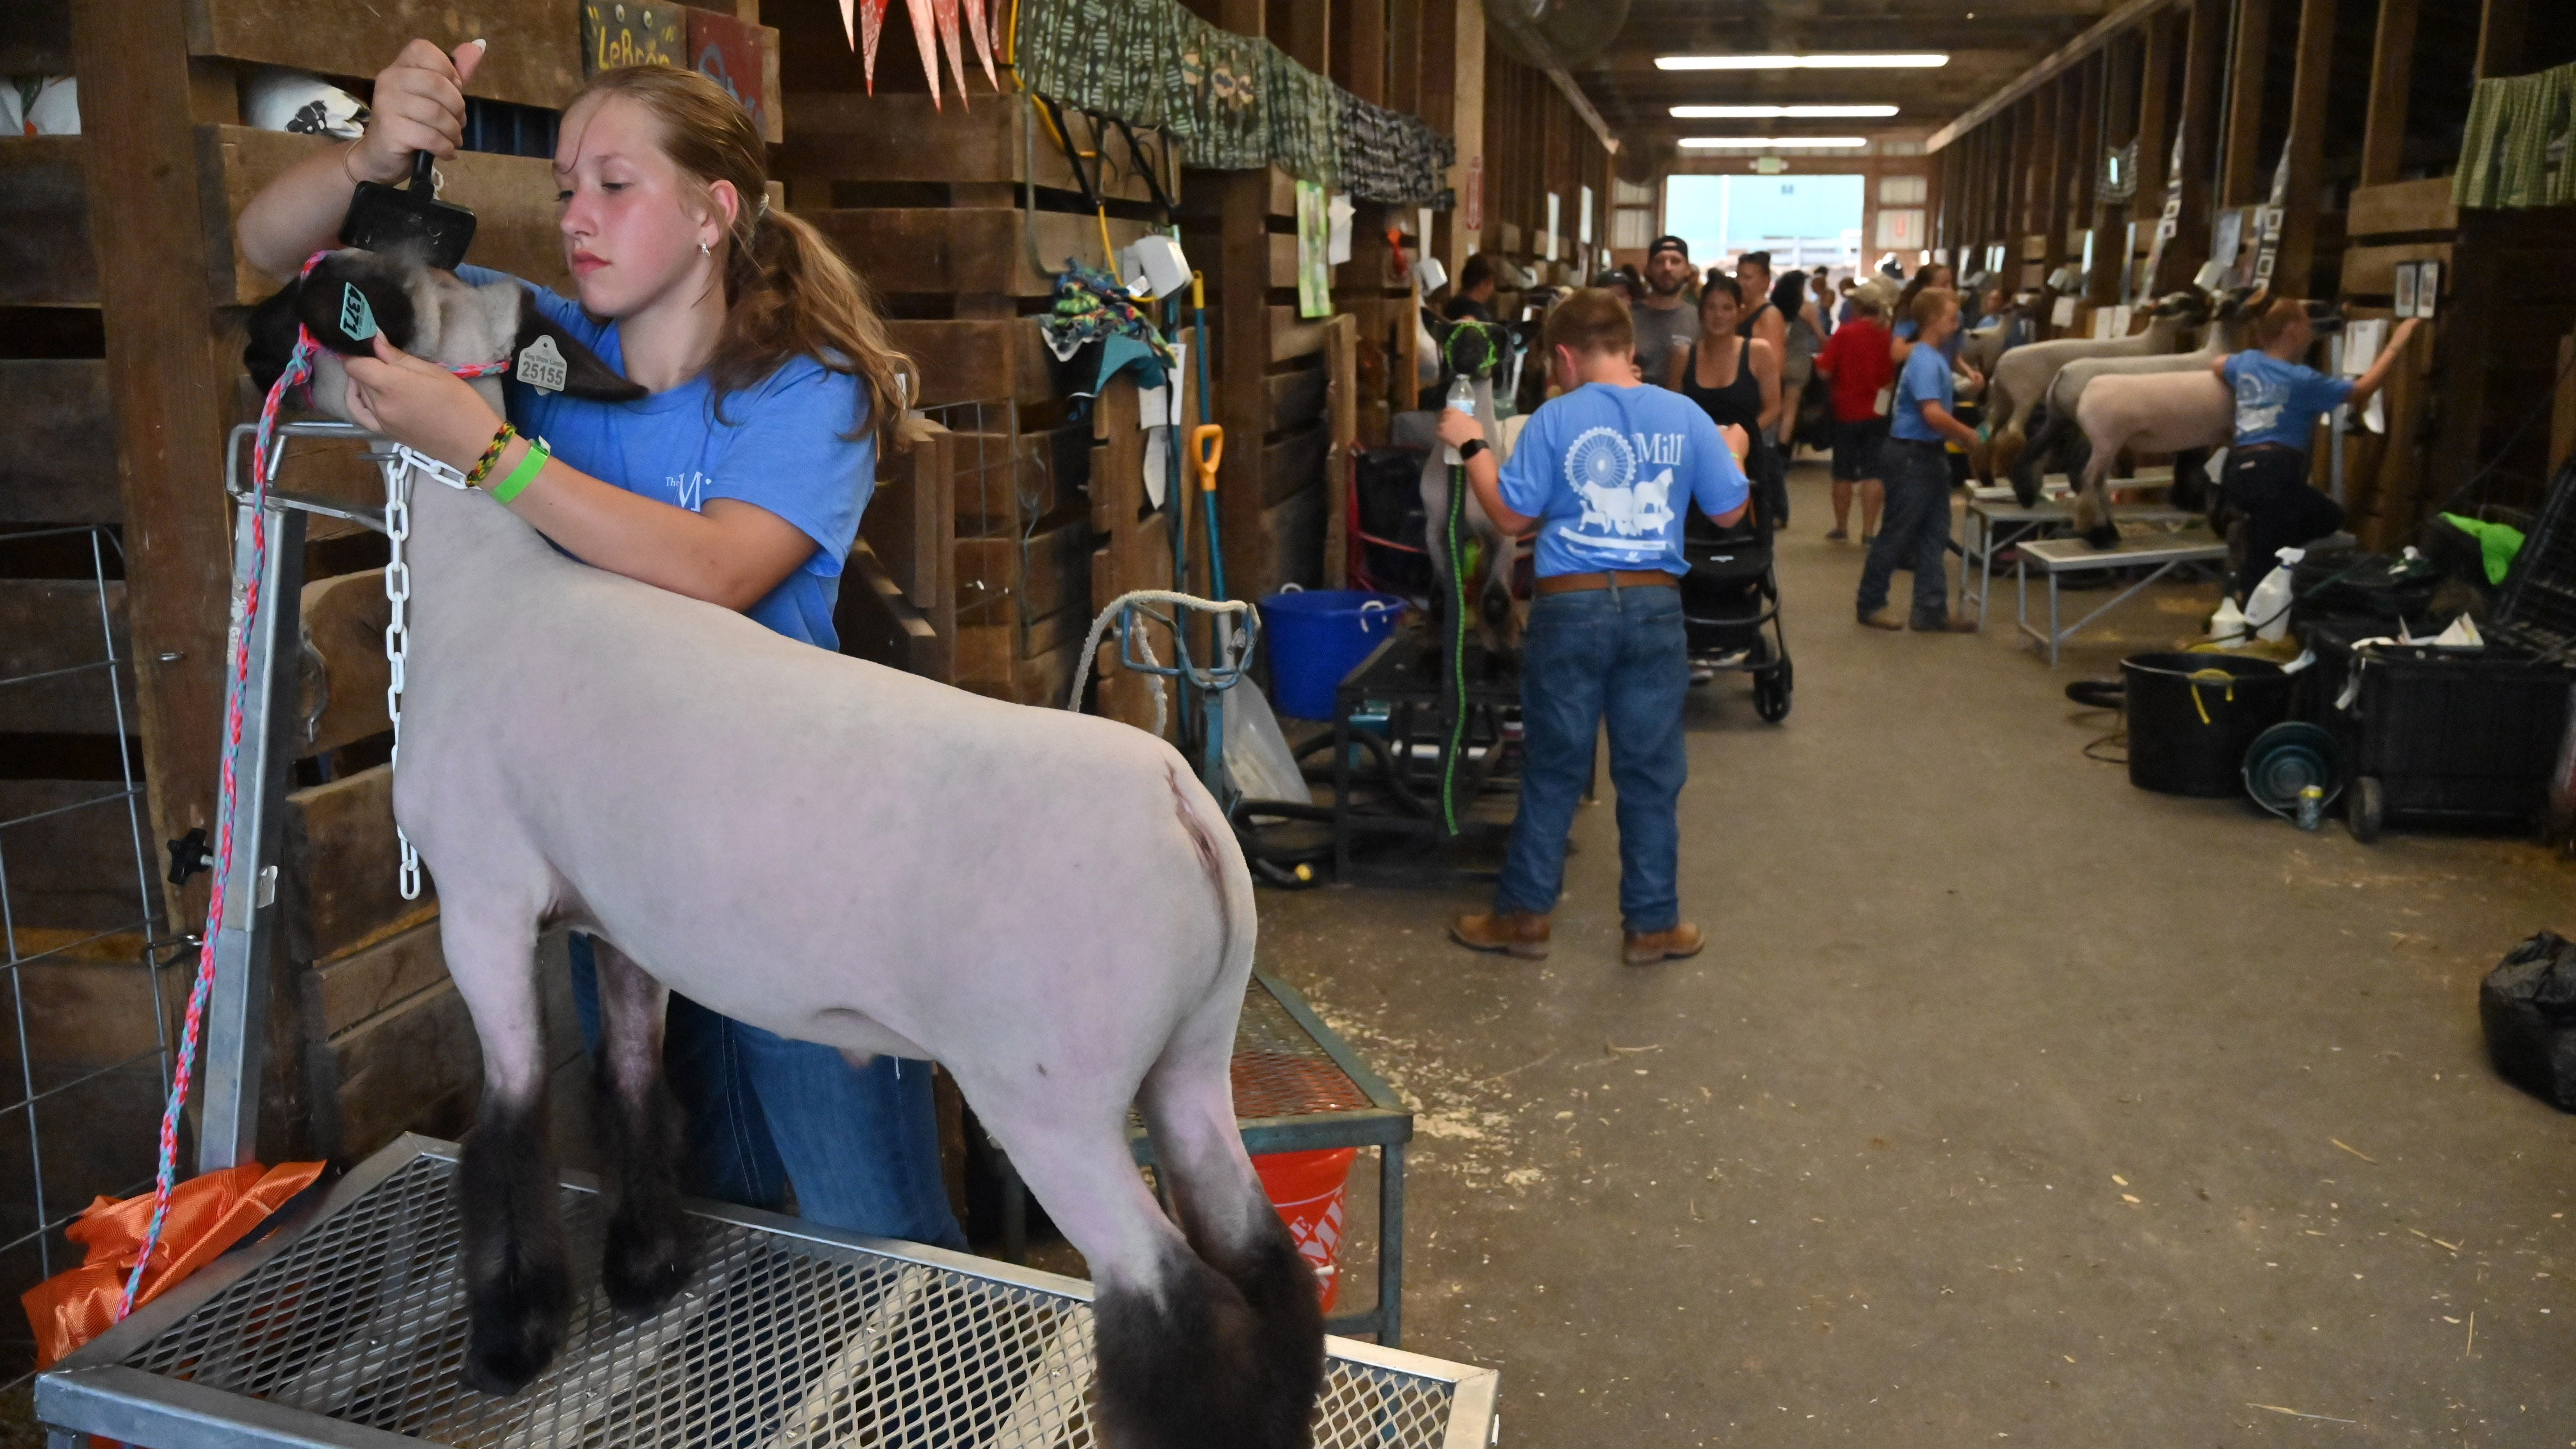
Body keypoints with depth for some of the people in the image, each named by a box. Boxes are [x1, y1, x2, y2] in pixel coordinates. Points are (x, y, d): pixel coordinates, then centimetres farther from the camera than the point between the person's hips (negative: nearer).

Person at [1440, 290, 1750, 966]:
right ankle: (1653, 924, 18)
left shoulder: (1554, 420, -6)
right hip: (1654, 607, 2)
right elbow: (1729, 512, 7)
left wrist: (1472, 446, 9)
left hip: (1572, 608, -2)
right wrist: (1732, 450, 26)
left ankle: (1522, 916, 17)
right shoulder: (1686, 417, 1)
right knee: (1651, 773, 10)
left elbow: (1512, 515, -3)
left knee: (1553, 770, 8)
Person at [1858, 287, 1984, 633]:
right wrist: (1968, 436, -15)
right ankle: (1871, 604, 12)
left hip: (1928, 454, 10)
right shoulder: (1925, 361, -18)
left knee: (1934, 536, 10)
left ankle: (1931, 611, 13)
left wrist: (1961, 438, 10)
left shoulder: (1933, 358, 12)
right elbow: (1933, 414, -27)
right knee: (1897, 534, 0)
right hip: (1911, 456, -10)